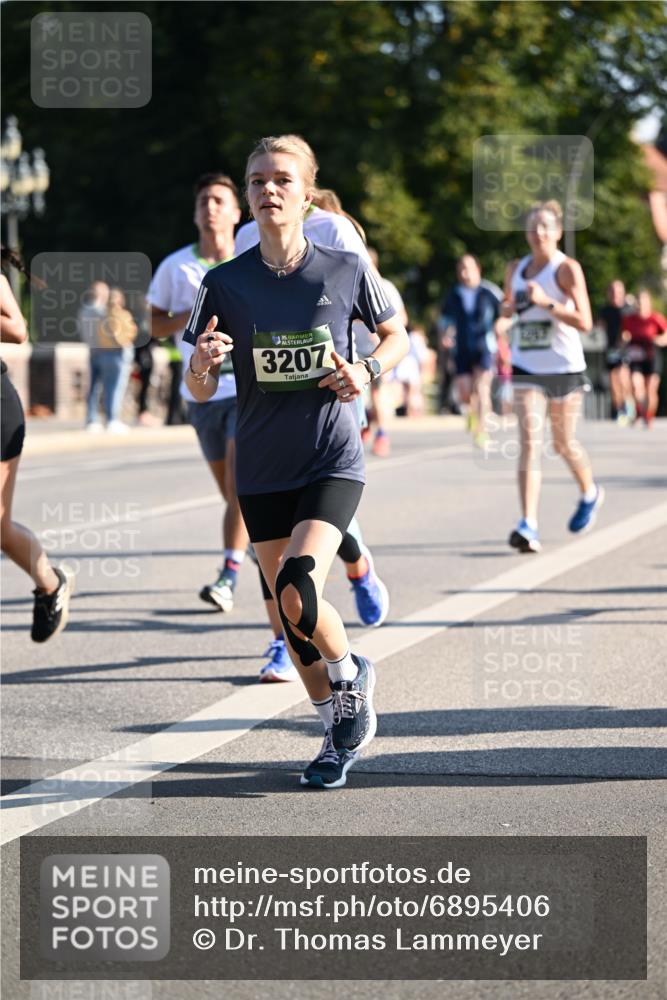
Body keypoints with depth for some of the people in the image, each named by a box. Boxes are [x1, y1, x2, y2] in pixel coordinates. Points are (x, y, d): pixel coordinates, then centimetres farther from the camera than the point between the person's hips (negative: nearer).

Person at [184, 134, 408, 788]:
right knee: (287, 612, 9)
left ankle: (351, 675, 11)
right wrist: (202, 364, -23)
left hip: (332, 462, -3)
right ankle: (339, 732, 28)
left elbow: (395, 336, 13)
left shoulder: (346, 270, -5)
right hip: (263, 469, 3)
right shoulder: (225, 283, -3)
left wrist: (368, 371, -8)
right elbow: (200, 392, 0)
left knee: (297, 594, -20)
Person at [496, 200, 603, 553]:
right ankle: (529, 526, -20)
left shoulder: (567, 269, -7)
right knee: (530, 441, -12)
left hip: (564, 367, -3)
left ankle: (590, 494, 42)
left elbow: (584, 322, -14)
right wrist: (502, 322, 0)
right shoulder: (515, 269, 9)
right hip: (526, 368, 3)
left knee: (563, 443, 11)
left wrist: (546, 302, -25)